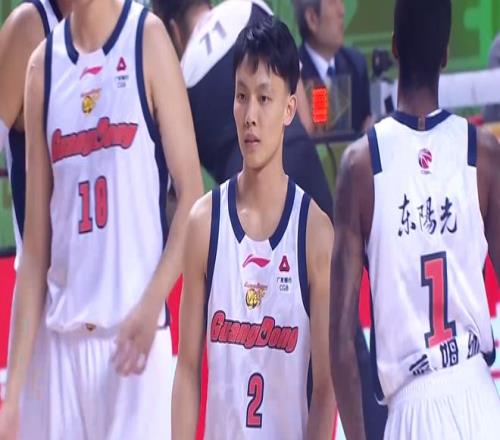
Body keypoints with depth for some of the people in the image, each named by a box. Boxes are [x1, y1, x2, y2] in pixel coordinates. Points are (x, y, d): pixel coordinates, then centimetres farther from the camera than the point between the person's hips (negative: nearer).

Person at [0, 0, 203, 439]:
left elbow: (193, 194, -4)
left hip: (135, 335, -4)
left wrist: (152, 303, -19)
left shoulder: (148, 40, -1)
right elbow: (36, 241, 11)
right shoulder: (43, 65, 10)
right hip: (67, 340, 4)